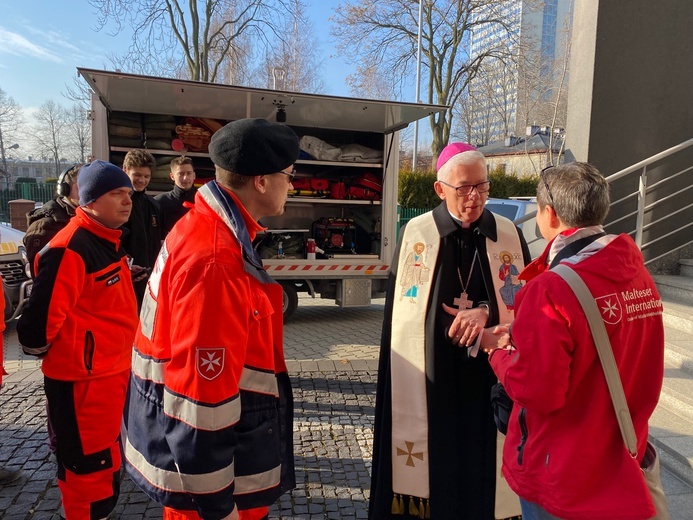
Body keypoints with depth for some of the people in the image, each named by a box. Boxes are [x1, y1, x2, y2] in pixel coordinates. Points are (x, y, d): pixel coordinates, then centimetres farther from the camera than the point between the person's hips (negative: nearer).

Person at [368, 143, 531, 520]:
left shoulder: (509, 236, 1)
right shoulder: (416, 233, -4)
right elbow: (400, 310, 0)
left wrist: (486, 312, -14)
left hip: (490, 373, 2)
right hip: (429, 374, -1)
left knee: (483, 459, 11)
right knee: (433, 456, 9)